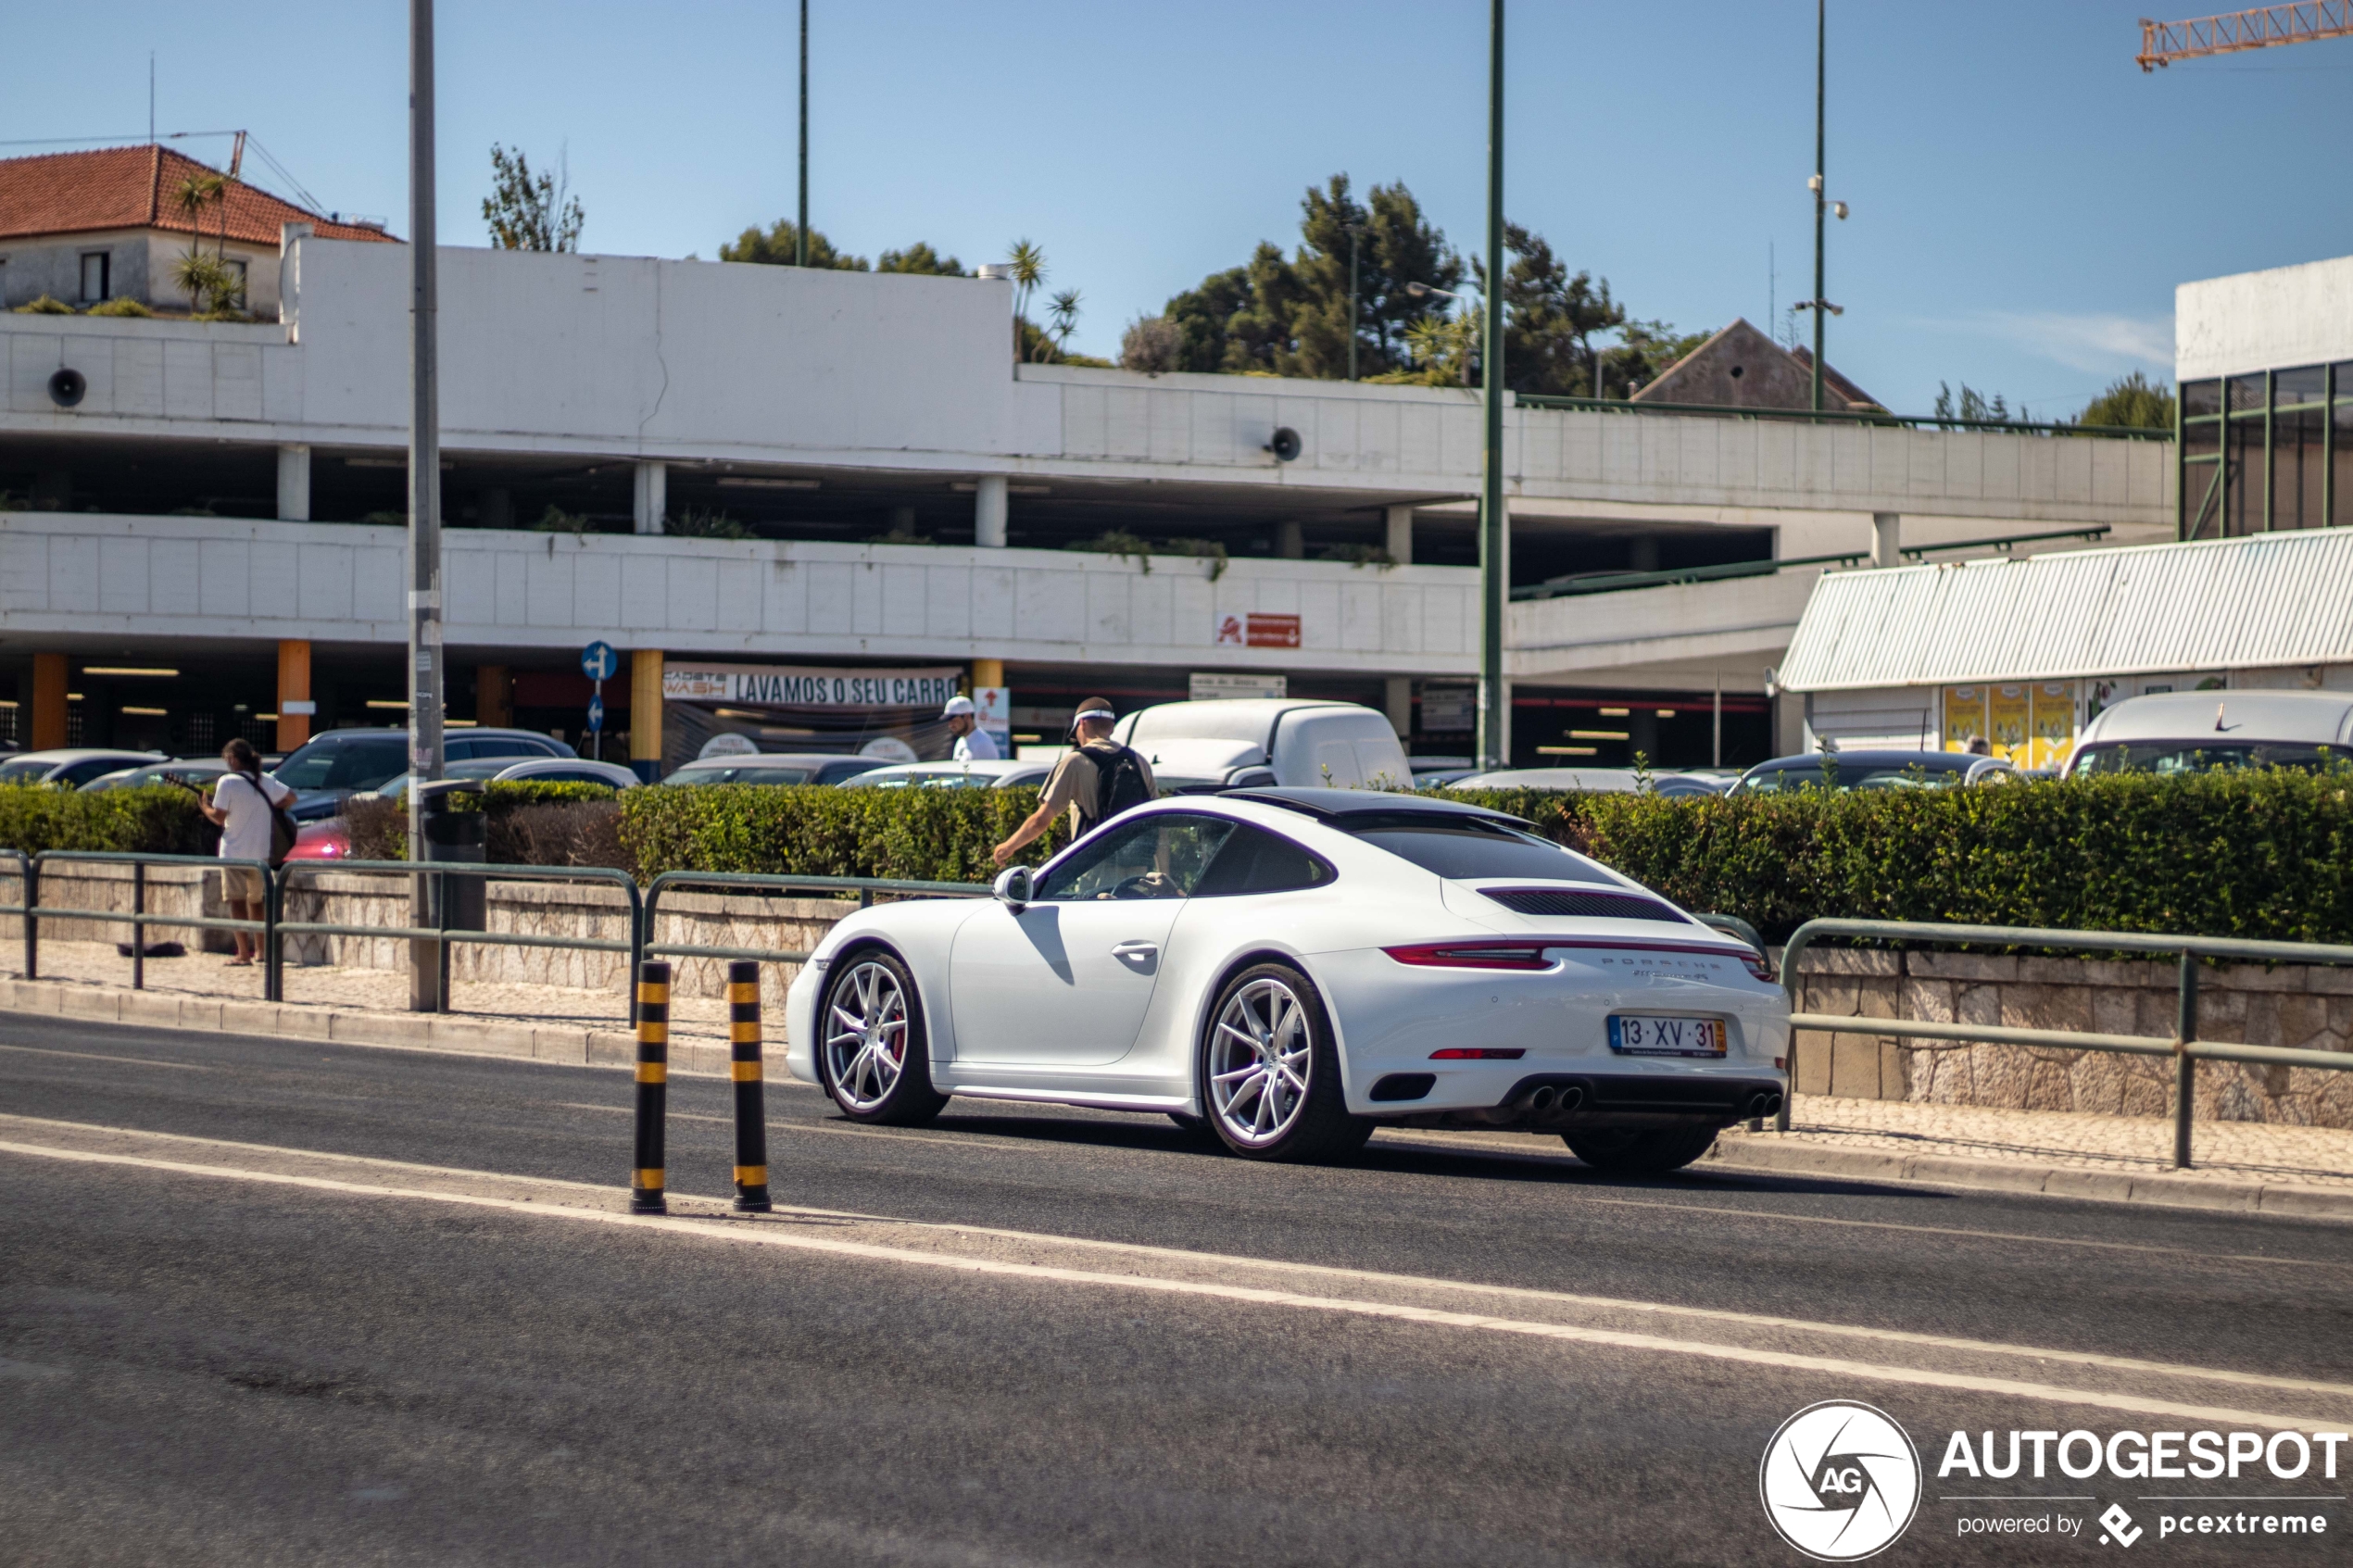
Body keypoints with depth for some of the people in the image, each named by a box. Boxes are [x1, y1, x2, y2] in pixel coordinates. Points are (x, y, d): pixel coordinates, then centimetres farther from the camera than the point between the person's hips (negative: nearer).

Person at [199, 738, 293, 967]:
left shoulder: (228, 782, -12)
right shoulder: (265, 781, 5)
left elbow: (219, 817, -13)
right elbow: (290, 796, 16)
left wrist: (203, 807, 5)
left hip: (234, 853, -6)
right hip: (260, 853, 6)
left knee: (237, 902, -2)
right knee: (256, 901, 18)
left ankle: (244, 954, -8)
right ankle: (260, 950, 23)